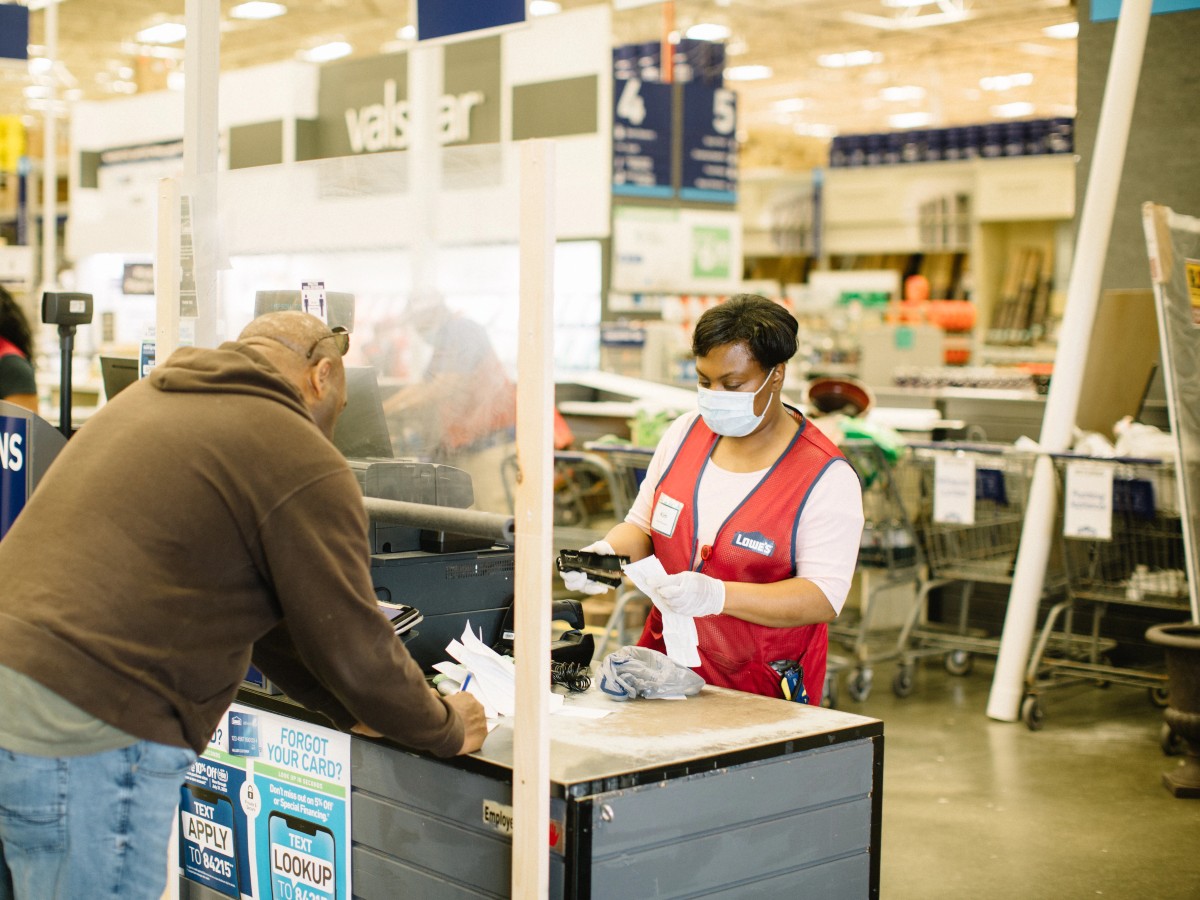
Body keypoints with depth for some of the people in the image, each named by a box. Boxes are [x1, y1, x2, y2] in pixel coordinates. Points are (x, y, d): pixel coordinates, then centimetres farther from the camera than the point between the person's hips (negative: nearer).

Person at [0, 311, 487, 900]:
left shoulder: (148, 395, 21)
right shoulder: (304, 464, -8)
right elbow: (353, 645, -4)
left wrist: (351, 708, 29)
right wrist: (446, 730, 15)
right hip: (83, 738, -9)